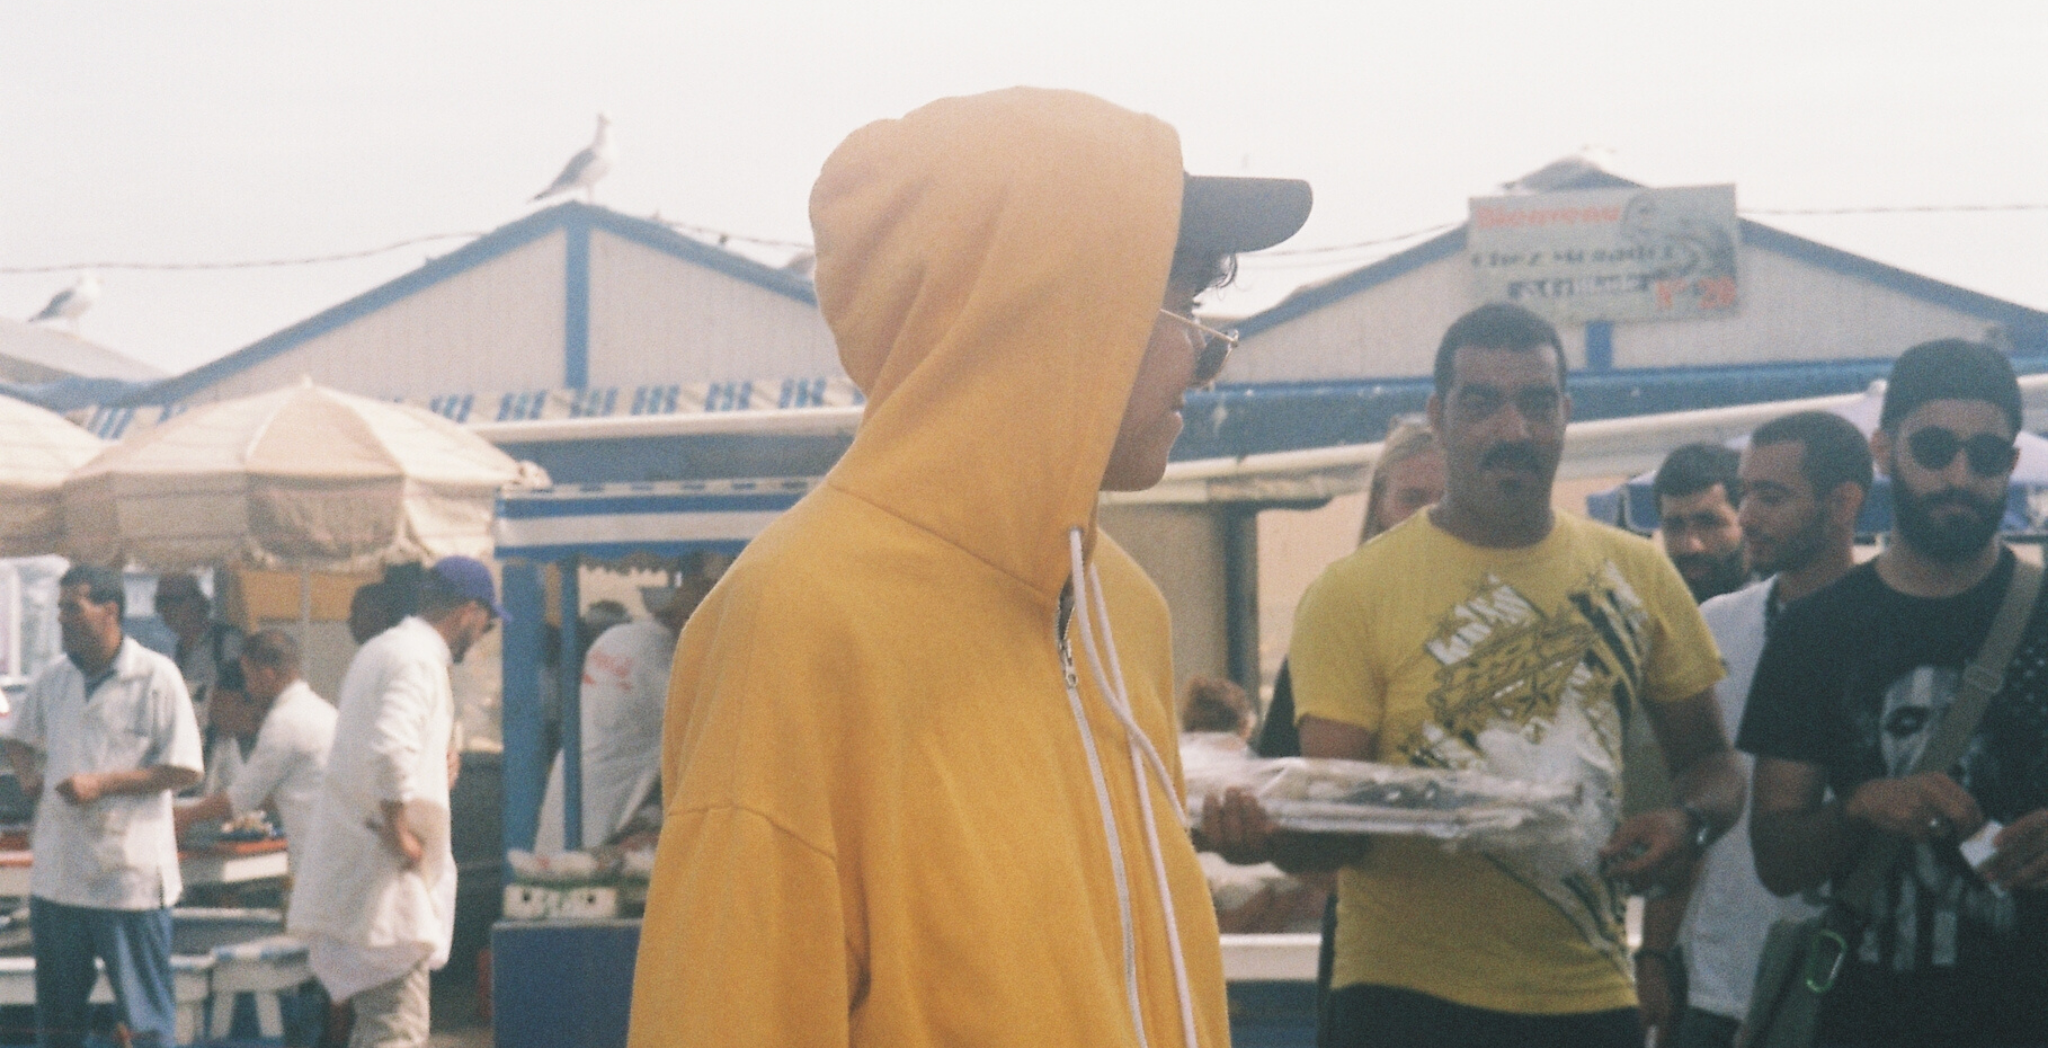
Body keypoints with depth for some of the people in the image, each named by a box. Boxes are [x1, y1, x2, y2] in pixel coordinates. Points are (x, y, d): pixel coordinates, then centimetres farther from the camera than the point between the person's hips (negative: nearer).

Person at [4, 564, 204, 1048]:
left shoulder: (156, 676, -9)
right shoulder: (53, 678, 8)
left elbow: (185, 769, -11)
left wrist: (102, 783, -18)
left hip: (132, 875, -6)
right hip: (57, 871, 6)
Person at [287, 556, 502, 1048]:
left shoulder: (380, 649, 18)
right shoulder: (419, 658, -14)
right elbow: (390, 749, -30)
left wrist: (437, 763, 13)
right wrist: (399, 831, -20)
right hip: (383, 878, -10)